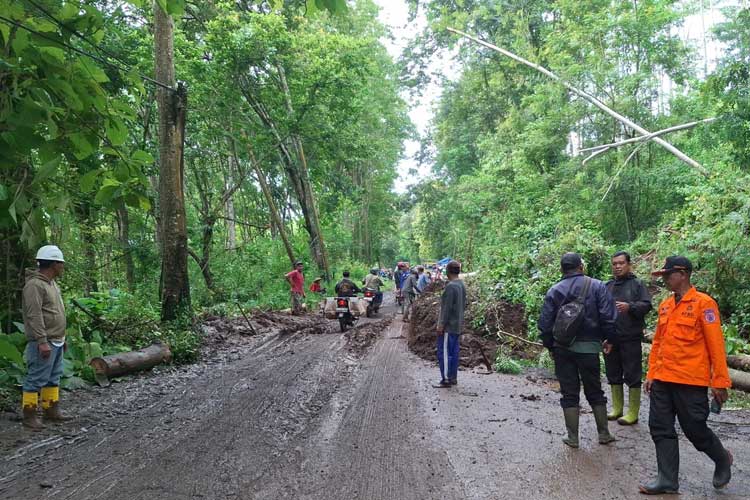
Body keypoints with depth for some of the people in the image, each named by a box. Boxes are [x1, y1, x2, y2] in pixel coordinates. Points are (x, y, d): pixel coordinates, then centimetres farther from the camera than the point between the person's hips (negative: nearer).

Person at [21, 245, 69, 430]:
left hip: (56, 342, 10)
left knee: (53, 378, 15)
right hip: (44, 343, -10)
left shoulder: (52, 283, 15)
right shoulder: (34, 285, -15)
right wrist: (42, 342, -25)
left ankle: (52, 410, 24)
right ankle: (29, 416, 5)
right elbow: (34, 316, -21)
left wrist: (62, 338, 22)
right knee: (36, 379, -3)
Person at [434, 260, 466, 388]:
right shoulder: (462, 285, 9)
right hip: (458, 325, 9)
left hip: (448, 326, -9)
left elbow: (447, 307, -21)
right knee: (454, 352, 13)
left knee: (443, 352, -3)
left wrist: (441, 324, -17)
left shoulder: (450, 286, -19)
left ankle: (446, 379, 0)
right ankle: (453, 377, 18)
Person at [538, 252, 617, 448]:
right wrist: (608, 339, 7)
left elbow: (545, 323, 2)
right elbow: (608, 316, -7)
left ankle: (572, 437, 11)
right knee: (595, 392, 15)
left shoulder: (554, 291, 1)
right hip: (588, 346, -1)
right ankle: (604, 434, 21)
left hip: (562, 349, 1)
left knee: (569, 394, 8)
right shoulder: (596, 286, -3)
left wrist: (550, 346, 14)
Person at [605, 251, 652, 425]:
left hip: (630, 338, -5)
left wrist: (630, 306, -26)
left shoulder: (637, 284, 1)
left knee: (632, 375, 0)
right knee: (613, 375, 13)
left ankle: (633, 414, 8)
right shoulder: (608, 286, 13)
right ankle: (617, 409, 25)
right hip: (610, 338, 5)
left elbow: (646, 305, -9)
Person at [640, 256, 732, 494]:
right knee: (661, 429, 6)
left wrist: (720, 382, -11)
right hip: (662, 380, 6)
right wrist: (651, 374, 13)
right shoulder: (665, 305, 10)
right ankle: (668, 480, 16)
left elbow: (716, 345, -10)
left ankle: (722, 459, 35)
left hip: (690, 381, -6)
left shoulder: (703, 303, -9)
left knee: (695, 430, 6)